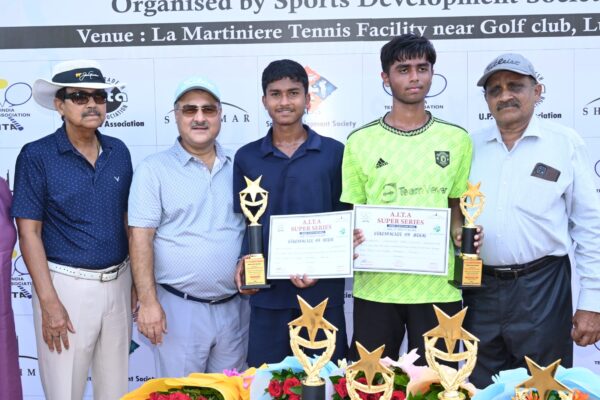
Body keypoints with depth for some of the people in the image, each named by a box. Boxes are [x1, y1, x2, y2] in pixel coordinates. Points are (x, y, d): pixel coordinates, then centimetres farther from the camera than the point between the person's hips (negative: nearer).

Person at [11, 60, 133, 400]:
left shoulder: (119, 152, 3)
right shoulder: (36, 155, -9)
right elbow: (29, 232, -10)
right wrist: (49, 302, -15)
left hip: (118, 282, 4)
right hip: (66, 284, -4)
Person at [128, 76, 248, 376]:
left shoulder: (237, 168, 7)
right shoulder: (154, 169, -5)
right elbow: (141, 239, -10)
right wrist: (148, 302, -15)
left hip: (234, 306, 4)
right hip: (179, 307, -4)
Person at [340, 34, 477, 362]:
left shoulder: (456, 139, 4)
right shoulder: (360, 141, 1)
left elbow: (456, 204, 12)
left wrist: (460, 231, -8)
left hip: (438, 285, 1)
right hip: (376, 285, 0)